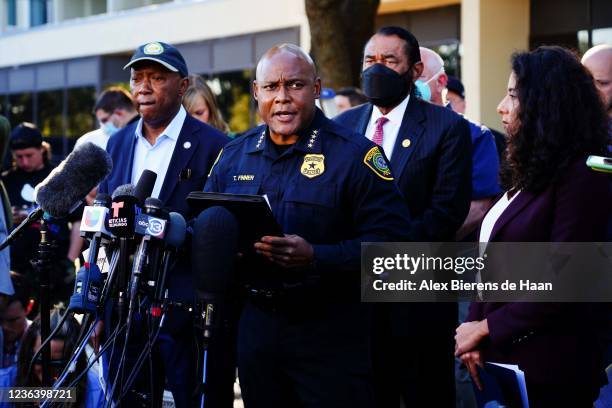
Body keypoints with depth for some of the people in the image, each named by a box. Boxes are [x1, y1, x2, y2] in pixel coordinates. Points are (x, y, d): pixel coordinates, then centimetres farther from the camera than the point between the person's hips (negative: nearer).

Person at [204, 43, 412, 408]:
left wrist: (314, 256, -26)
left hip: (331, 333, -5)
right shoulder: (234, 155, 9)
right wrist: (226, 247, -9)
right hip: (255, 326, 5)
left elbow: (390, 238, -15)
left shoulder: (354, 154, -8)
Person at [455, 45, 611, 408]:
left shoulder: (581, 176, -14)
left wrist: (486, 328, -12)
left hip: (547, 368, -8)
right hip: (501, 359, 8)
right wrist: (473, 329, -2)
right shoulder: (530, 171, 13)